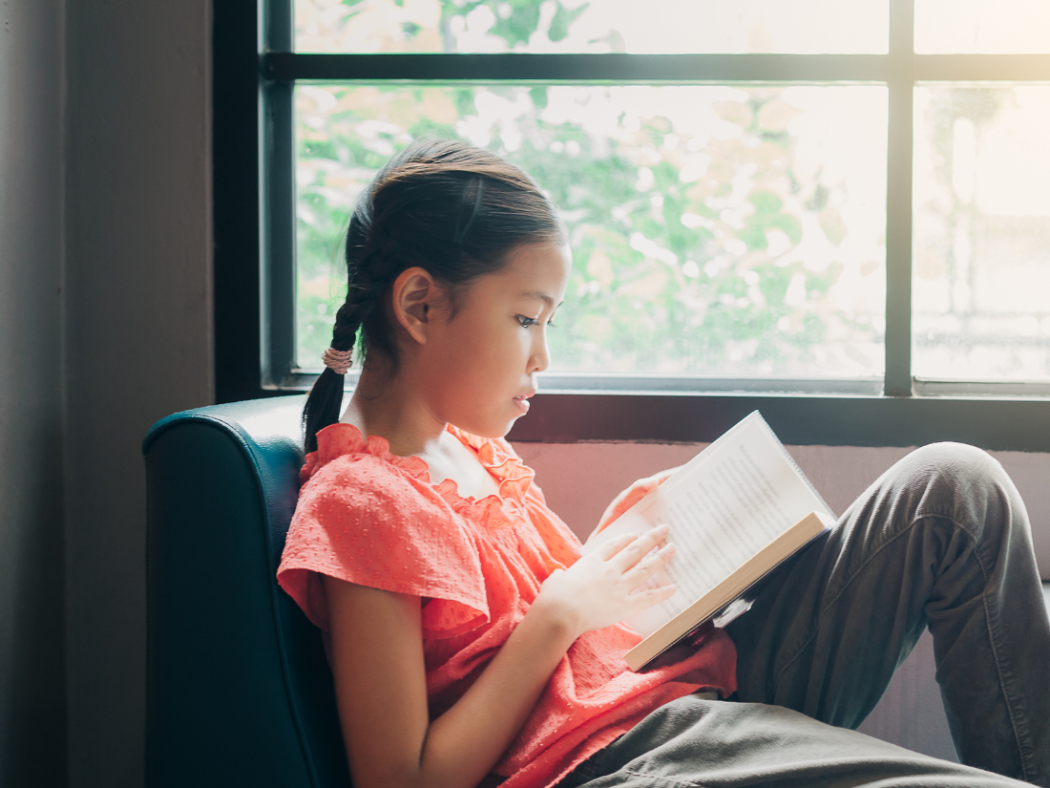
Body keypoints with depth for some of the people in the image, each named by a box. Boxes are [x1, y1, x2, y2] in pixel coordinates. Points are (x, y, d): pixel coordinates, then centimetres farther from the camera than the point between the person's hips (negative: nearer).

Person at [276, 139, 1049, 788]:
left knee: (952, 488, 1)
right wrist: (558, 618, -16)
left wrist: (619, 539, 4)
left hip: (698, 683, 10)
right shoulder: (357, 501, -13)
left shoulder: (466, 443, 15)